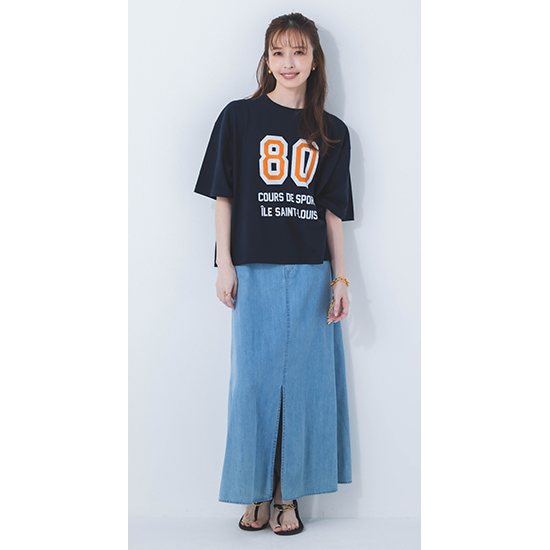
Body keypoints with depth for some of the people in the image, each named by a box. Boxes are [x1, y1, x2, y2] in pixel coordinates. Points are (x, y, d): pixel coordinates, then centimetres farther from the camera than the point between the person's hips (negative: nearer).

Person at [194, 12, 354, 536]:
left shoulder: (332, 132, 10)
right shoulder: (239, 117, 4)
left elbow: (334, 211, 9)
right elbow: (224, 195, 3)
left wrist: (339, 278, 3)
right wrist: (224, 265, -4)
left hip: (311, 274, 2)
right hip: (256, 272, -2)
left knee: (302, 379, 4)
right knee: (254, 378, 1)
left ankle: (287, 495, 15)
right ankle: (255, 495, 15)